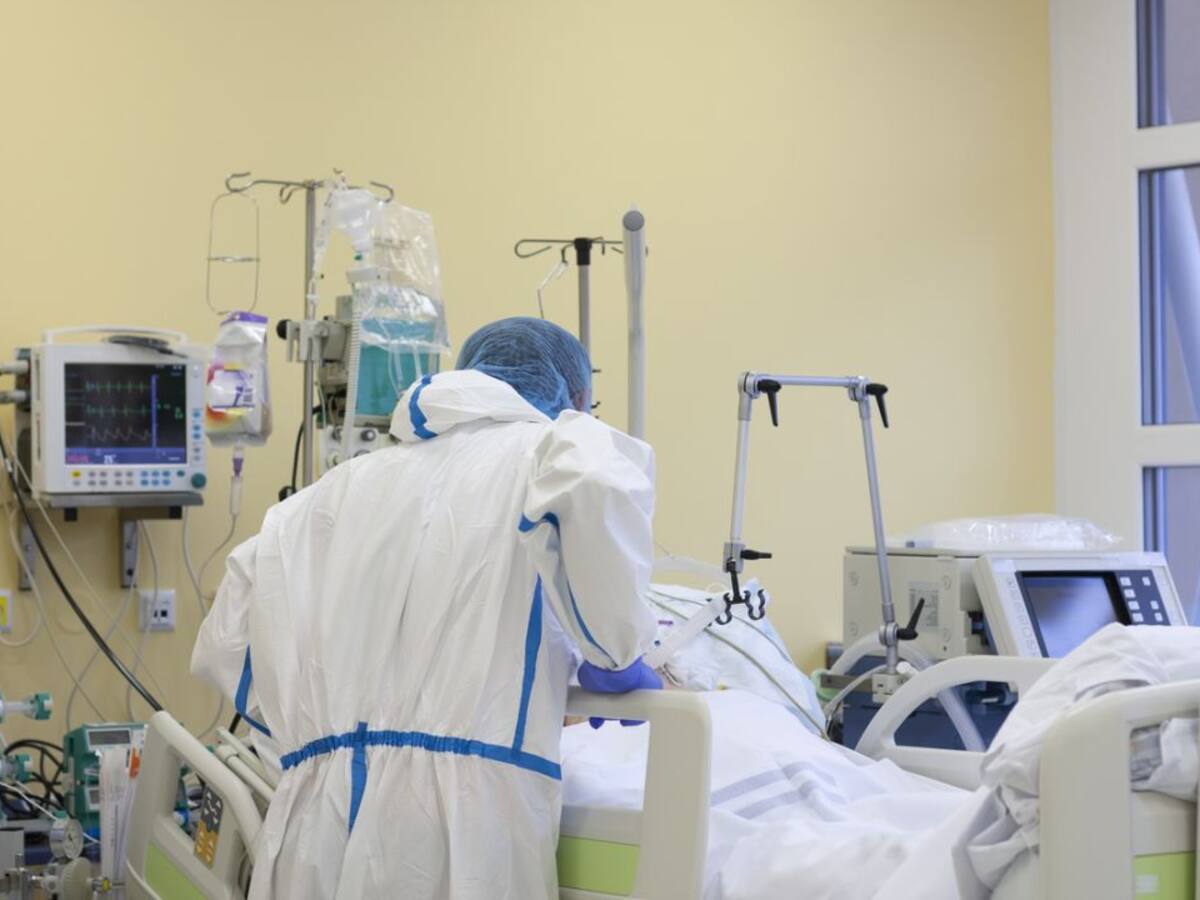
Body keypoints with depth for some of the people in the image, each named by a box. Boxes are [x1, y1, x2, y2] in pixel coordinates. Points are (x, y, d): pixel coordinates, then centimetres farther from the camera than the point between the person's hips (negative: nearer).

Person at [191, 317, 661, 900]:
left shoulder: (341, 487, 20)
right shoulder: (557, 445, 7)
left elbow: (223, 647, 18)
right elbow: (597, 483, -18)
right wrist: (614, 657, -3)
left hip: (314, 829, 4)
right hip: (456, 827, -4)